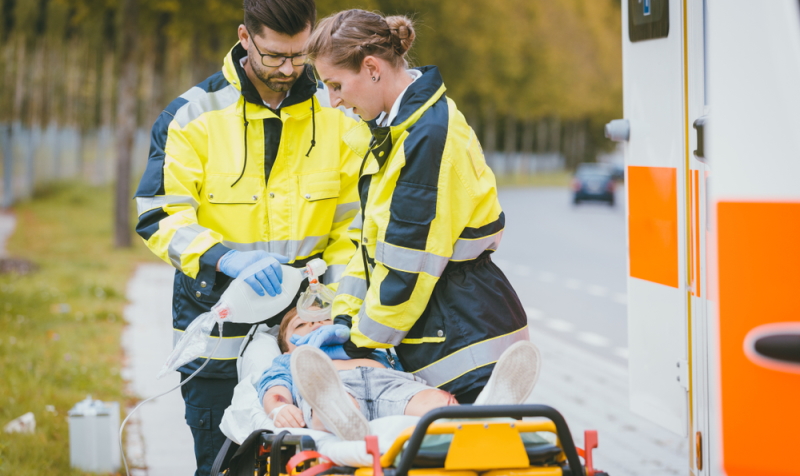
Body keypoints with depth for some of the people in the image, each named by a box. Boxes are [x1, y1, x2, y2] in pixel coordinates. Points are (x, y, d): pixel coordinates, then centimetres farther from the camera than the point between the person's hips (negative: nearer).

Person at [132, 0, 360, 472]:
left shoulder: (336, 113, 2)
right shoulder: (192, 115, -5)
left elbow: (352, 223, 4)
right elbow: (160, 218, -9)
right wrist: (225, 258, -26)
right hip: (218, 324, -2)